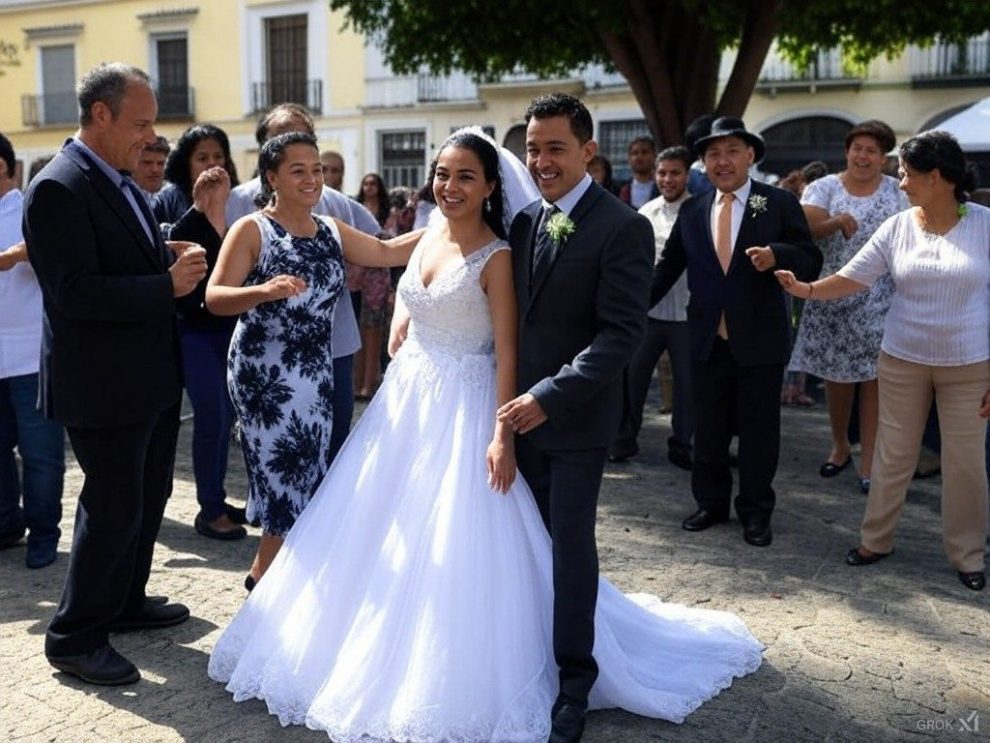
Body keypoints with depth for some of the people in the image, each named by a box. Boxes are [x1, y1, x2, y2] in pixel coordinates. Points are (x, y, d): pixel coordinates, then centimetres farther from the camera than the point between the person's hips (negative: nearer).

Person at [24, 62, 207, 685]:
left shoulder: (122, 182, 11)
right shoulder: (58, 189, -18)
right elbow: (77, 293, -26)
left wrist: (178, 257, 0)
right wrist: (169, 284, -22)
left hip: (152, 377, 10)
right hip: (104, 385, -10)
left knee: (149, 498, 20)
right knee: (113, 508, 0)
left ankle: (126, 603, 39)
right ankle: (75, 636, 18)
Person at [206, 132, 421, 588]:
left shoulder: (332, 232, 9)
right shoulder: (251, 230, -9)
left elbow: (389, 252, 17)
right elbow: (215, 298, -16)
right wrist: (263, 292, -35)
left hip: (315, 374, 7)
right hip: (265, 374, -6)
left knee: (306, 477, 12)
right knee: (284, 472, 0)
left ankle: (268, 575, 29)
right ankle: (266, 577, 20)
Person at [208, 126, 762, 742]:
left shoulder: (496, 256, -12)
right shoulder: (429, 239, 8)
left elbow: (507, 352, -15)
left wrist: (503, 435, -21)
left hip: (462, 410, -7)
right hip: (406, 401, 7)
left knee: (456, 549, -3)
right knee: (383, 538, 14)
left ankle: (453, 681, 16)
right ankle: (385, 660, 34)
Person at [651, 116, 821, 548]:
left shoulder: (779, 204, -2)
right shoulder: (692, 212, 8)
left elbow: (811, 262, -6)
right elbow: (668, 267, 12)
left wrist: (776, 254, -26)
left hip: (760, 342, -3)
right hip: (708, 340, 3)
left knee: (758, 430, 7)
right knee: (708, 429, 13)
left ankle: (756, 511, 24)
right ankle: (711, 502, 31)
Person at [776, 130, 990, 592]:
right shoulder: (897, 227, -2)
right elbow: (854, 277, -4)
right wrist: (806, 289, -23)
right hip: (902, 359, 2)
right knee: (893, 454, 10)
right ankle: (876, 539, 24)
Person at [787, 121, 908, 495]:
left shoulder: (898, 193, 4)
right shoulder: (824, 187, 2)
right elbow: (805, 228, -13)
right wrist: (838, 221, -31)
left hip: (879, 300, 0)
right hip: (832, 297, 1)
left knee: (873, 378, -1)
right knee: (836, 376, 10)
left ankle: (868, 463, 8)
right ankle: (840, 446, 33)